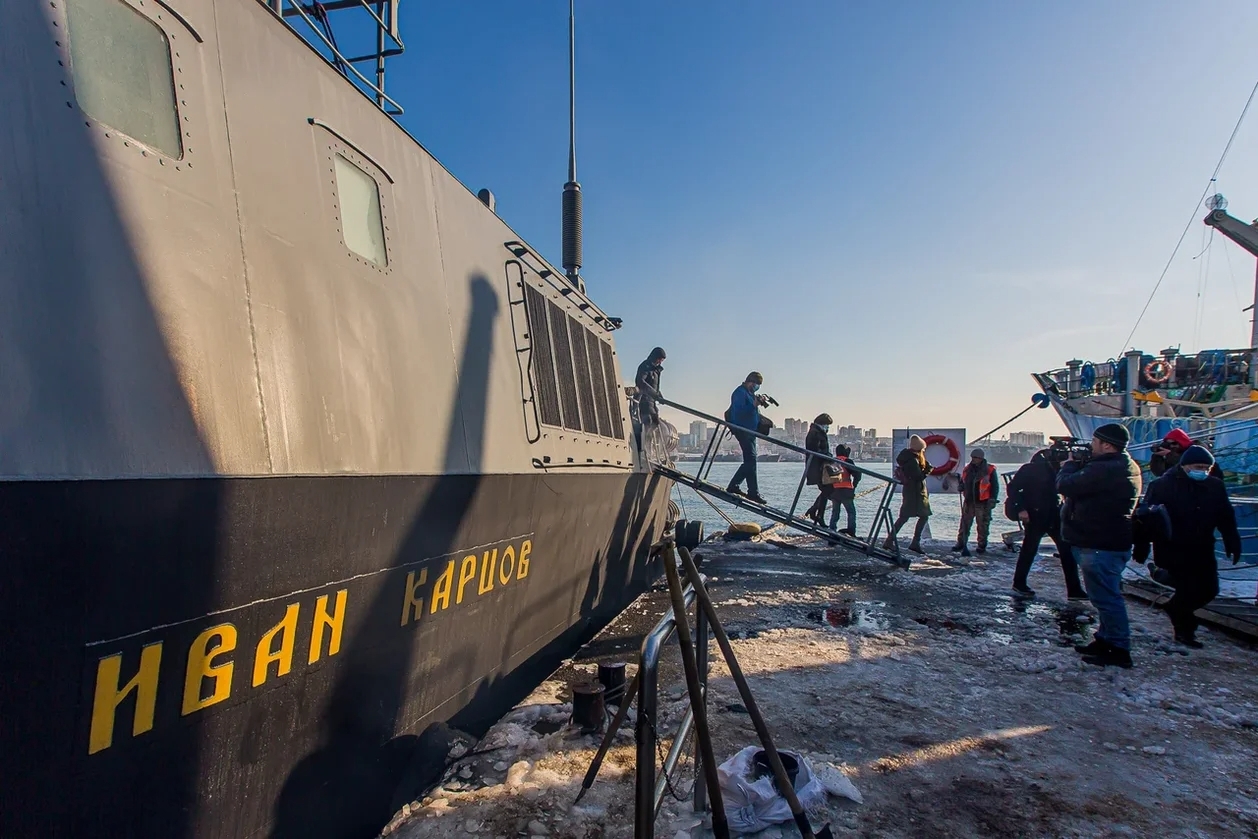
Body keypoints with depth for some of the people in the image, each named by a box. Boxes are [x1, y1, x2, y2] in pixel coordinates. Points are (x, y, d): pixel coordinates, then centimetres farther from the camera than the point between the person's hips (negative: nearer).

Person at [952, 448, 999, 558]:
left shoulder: (990, 470, -4)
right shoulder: (967, 469, 9)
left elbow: (995, 486, -3)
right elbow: (963, 482, 22)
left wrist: (992, 500, -10)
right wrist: (961, 487, -1)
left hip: (983, 503, -4)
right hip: (969, 502, 4)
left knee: (983, 525, 3)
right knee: (965, 524, 6)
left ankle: (982, 546, 14)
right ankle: (961, 544, 14)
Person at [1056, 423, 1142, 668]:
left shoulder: (1104, 469, -24)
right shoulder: (1127, 467, 12)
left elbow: (1066, 485, -20)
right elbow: (1086, 486, 18)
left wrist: (1069, 464, -1)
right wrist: (1078, 465, 8)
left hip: (1100, 545, -11)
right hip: (1114, 542, 11)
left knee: (1105, 597, -3)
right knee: (1107, 595, 18)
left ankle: (1119, 650, 4)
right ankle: (1105, 640, 29)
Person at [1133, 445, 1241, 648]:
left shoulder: (1215, 486, 5)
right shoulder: (1163, 485, -11)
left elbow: (1226, 517, 13)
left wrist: (1233, 543, 7)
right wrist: (1142, 545, -13)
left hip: (1203, 550, 6)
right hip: (1173, 552, -6)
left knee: (1209, 590, 8)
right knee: (1188, 591, -7)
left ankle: (1176, 609, 33)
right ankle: (1184, 630, 13)